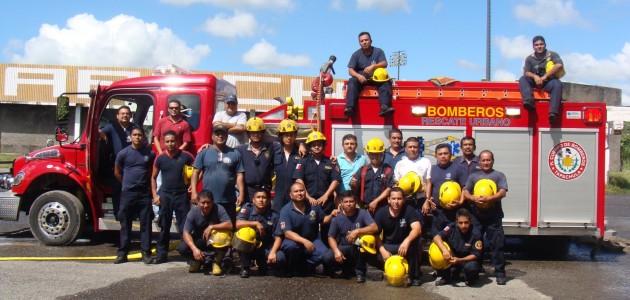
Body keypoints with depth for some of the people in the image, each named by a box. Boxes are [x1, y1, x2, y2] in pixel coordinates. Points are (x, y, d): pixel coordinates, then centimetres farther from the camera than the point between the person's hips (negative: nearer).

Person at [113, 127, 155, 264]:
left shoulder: (150, 153, 1)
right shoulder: (124, 153, 0)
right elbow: (117, 172, 12)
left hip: (144, 193, 0)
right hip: (127, 193, 0)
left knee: (146, 223, 1)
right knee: (125, 224, 5)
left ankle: (146, 253, 6)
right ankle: (122, 253, 11)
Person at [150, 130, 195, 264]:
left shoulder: (185, 156, -3)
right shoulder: (160, 158, 2)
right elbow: (153, 178, 10)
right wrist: (155, 195, 2)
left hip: (182, 195, -1)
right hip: (165, 195, 2)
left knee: (184, 227, -1)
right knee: (164, 227, 8)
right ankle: (161, 254, 14)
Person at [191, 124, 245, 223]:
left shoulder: (235, 154, 4)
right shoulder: (204, 153, 3)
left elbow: (239, 175, 3)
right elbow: (196, 172, 3)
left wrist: (241, 194, -4)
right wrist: (194, 192, -5)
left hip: (228, 201, 1)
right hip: (208, 200, 0)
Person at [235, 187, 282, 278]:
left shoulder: (274, 215, -5)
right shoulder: (247, 208, -7)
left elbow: (278, 237, -9)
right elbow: (238, 224, -20)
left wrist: (272, 252, -25)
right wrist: (256, 223, -25)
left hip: (265, 248, 1)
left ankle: (263, 264, 11)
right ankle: (245, 268, -14)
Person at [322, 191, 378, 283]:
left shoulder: (362, 213, -10)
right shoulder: (337, 218, -5)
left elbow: (375, 228, -23)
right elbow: (331, 237, -5)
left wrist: (357, 231, -34)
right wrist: (336, 250, -24)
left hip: (359, 249, -2)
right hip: (344, 248, 2)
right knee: (327, 257, -26)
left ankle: (360, 271, -14)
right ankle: (347, 267, 7)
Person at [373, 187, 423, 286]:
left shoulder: (409, 210, -16)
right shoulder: (381, 213, -9)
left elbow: (417, 229, -31)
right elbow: (375, 234, -7)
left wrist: (407, 241, -50)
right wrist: (383, 250, -23)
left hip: (405, 245, -1)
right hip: (388, 246, 2)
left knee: (414, 242, -36)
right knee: (374, 257, -29)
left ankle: (414, 275, -16)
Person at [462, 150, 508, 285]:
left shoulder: (499, 175, 8)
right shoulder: (473, 176, 15)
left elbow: (502, 192, -5)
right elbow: (465, 192, 8)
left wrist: (488, 198, -20)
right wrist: (474, 198, -14)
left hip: (494, 216, -2)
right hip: (476, 215, 3)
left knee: (497, 245, -2)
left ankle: (500, 273, 4)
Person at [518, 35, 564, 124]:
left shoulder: (552, 55, 1)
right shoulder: (529, 58, 7)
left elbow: (559, 65, -17)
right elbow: (526, 72, -2)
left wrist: (545, 77, -21)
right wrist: (535, 76, -25)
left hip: (549, 81, -2)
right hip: (535, 82, 2)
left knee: (557, 84, -35)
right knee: (522, 79, -24)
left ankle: (553, 112, -49)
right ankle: (529, 100, -49)